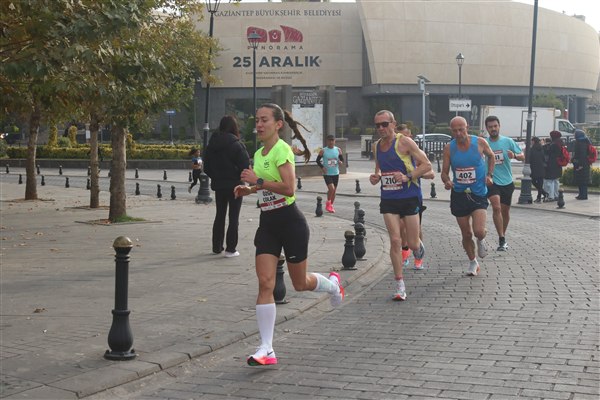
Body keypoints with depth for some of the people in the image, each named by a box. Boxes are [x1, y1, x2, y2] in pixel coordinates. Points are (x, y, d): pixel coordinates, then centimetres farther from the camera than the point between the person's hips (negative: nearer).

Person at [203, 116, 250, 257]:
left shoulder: (211, 145, 1)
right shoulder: (236, 144, -15)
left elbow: (207, 167, 6)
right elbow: (245, 166, -15)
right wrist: (241, 177, 3)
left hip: (218, 185, 5)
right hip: (234, 185, -5)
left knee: (220, 215, 17)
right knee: (233, 217, 2)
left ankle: (217, 247, 22)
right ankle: (230, 249, -1)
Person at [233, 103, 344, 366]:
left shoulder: (281, 150, -14)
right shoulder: (259, 154, 12)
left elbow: (288, 188, -25)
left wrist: (258, 181, -23)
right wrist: (248, 189, 11)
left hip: (290, 221, -7)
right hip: (268, 223, 7)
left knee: (300, 284, 9)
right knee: (265, 283, -7)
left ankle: (332, 283, 45)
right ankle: (266, 350, -7)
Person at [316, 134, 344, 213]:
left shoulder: (338, 150, 2)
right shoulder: (323, 151, -5)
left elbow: (342, 159, 8)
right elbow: (318, 160, 2)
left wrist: (340, 162, -15)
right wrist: (322, 167, -13)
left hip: (336, 173, 4)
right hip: (327, 173, -4)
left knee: (334, 190, 10)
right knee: (331, 188, -20)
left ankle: (331, 205, 26)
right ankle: (328, 203, 3)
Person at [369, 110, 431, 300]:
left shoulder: (404, 142, -10)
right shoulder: (376, 146, 8)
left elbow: (426, 165, -11)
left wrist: (407, 177, -22)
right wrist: (375, 177, 2)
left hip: (410, 197, -4)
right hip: (388, 199, 4)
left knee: (412, 243, 0)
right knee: (395, 240, -6)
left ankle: (418, 246, 40)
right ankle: (399, 285, 0)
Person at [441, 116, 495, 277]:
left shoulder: (480, 142, -8)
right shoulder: (449, 148, -4)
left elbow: (491, 156, 13)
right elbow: (444, 172, 2)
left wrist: (489, 175, 1)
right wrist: (447, 181, -20)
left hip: (478, 194, -2)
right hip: (459, 195, 2)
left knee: (478, 231, -18)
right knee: (466, 234, 7)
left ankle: (481, 240, 19)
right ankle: (473, 262, 30)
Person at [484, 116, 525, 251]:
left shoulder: (508, 141, 0)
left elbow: (522, 157, 4)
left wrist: (514, 155, -17)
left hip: (507, 181, 3)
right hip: (491, 181, -3)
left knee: (505, 211, 13)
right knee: (496, 207, -21)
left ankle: (503, 236, 34)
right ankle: (502, 240, -17)